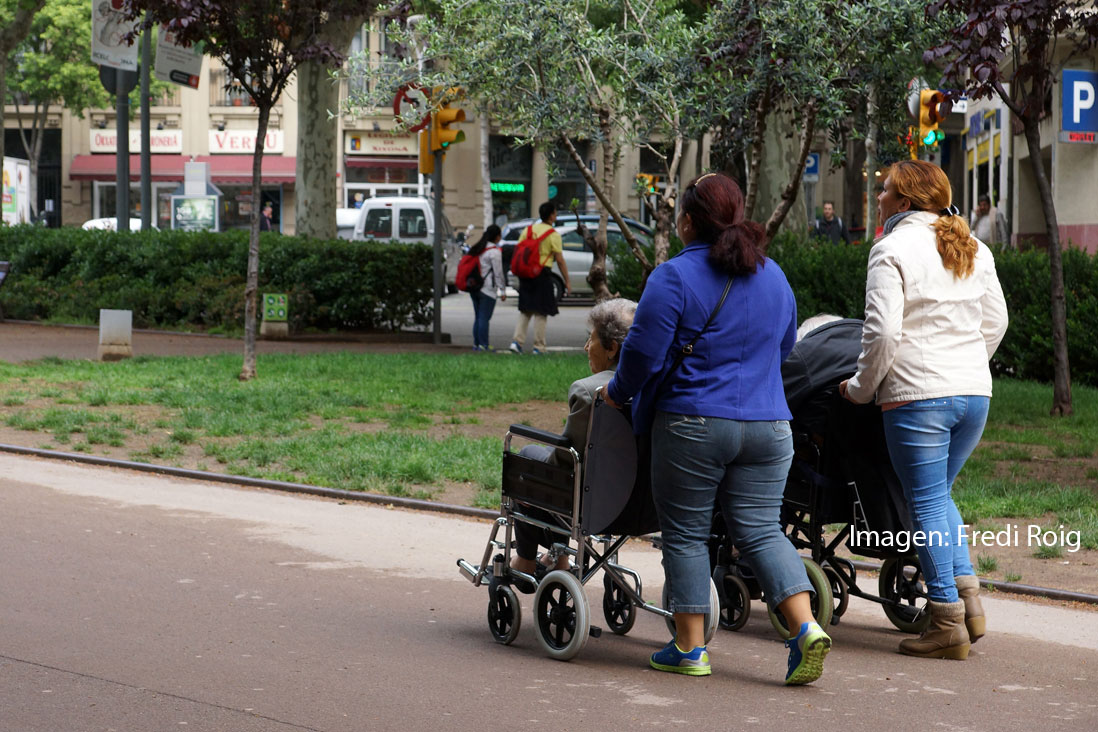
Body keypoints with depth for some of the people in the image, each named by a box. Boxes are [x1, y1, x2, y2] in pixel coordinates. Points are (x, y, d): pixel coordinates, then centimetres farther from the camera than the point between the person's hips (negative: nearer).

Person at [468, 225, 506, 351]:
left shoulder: (476, 249, 12)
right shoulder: (494, 251, -11)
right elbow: (498, 273, -12)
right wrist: (503, 291, -8)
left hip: (474, 288, 8)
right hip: (488, 289, -8)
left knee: (478, 317, 13)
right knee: (484, 318, -5)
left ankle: (476, 343, 15)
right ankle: (483, 344, -5)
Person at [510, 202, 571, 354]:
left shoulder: (528, 230, 9)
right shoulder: (553, 235, -7)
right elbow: (560, 260, -8)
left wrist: (520, 274, 18)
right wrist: (567, 282, -2)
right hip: (543, 273, -5)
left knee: (525, 311, 14)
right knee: (541, 313, 2)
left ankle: (517, 341, 2)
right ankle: (539, 346, 4)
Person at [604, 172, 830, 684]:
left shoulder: (674, 277, -9)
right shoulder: (773, 276, 11)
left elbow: (643, 353, -10)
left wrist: (617, 392, 8)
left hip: (693, 425, -5)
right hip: (767, 426, 5)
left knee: (685, 533, 7)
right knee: (760, 531, 6)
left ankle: (690, 647, 9)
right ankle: (807, 628, -11)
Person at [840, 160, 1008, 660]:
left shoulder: (893, 250, -9)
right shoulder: (973, 249, 12)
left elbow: (883, 332, -15)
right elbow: (995, 323, 16)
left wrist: (862, 388, -2)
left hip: (917, 396, -7)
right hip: (974, 393, 7)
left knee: (927, 503, 0)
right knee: (939, 494, 20)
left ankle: (948, 623, 0)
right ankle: (966, 591, 7)